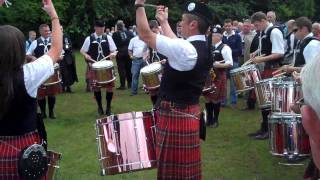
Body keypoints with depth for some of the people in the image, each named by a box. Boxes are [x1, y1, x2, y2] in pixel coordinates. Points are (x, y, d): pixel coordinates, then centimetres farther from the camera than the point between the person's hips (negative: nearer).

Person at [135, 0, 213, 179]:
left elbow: (145, 34, -18)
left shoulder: (185, 50, -23)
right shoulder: (204, 48, 4)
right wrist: (164, 22, 27)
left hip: (175, 114, -9)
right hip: (190, 110, 9)